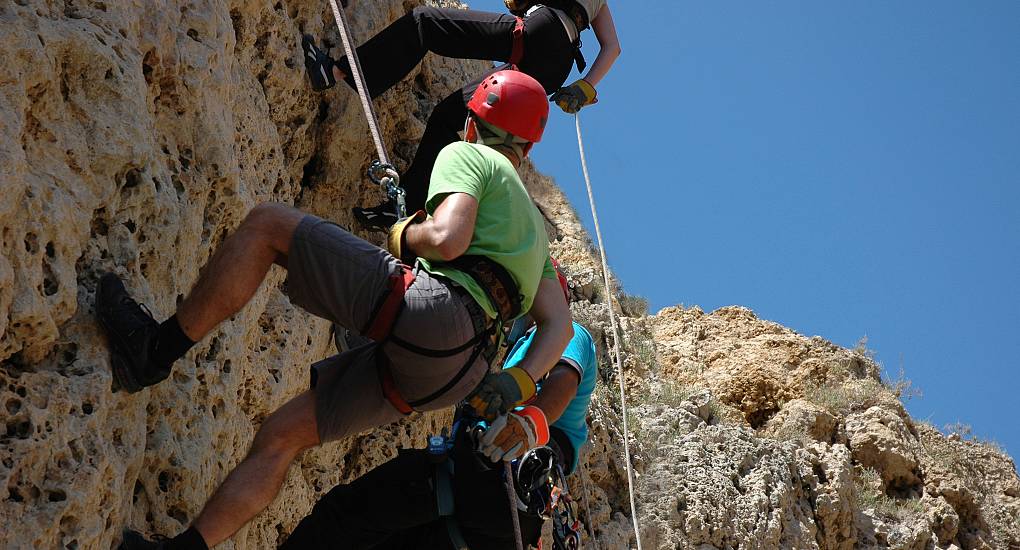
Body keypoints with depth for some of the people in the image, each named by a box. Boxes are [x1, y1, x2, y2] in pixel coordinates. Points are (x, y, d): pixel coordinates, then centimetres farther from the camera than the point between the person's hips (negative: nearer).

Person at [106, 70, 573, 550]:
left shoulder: (468, 155, 12)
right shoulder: (532, 223, 35)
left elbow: (447, 239, -10)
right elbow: (559, 323, 20)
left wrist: (403, 234, 11)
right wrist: (519, 382, 8)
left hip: (430, 313, -8)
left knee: (266, 223, -1)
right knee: (282, 434, 13)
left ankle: (158, 347, -7)